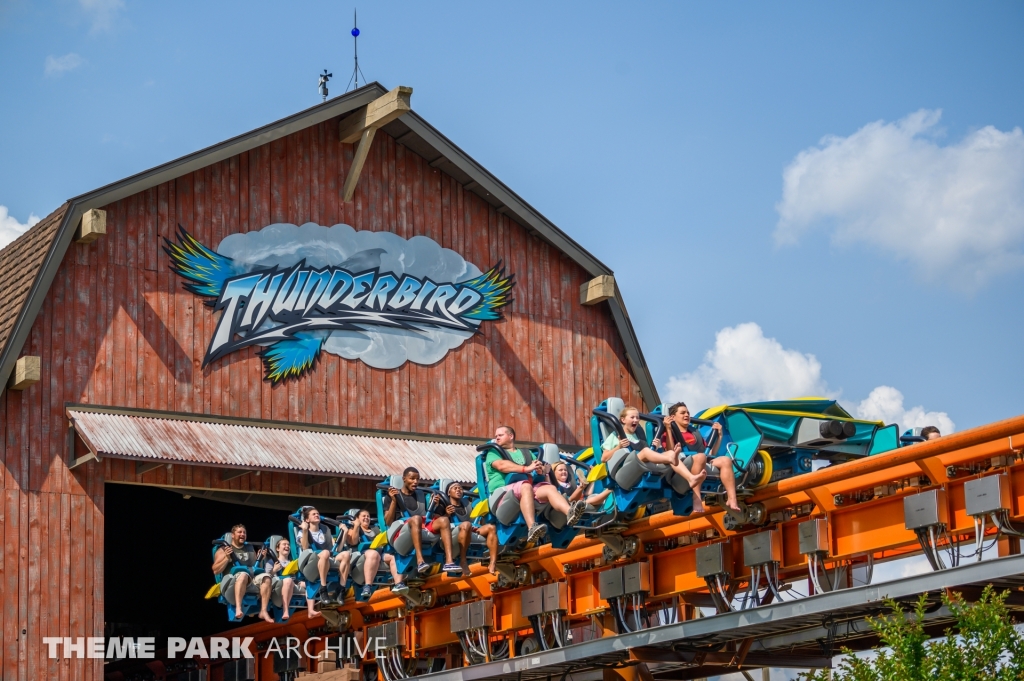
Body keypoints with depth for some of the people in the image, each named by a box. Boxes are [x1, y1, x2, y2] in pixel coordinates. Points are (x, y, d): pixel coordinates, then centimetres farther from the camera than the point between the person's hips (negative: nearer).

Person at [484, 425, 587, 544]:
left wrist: (540, 468, -5)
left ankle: (570, 512, -55)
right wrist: (526, 469, -15)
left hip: (530, 487, 4)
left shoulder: (526, 454, 33)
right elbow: (501, 465, -3)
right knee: (526, 486, -37)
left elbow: (542, 468, 21)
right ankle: (532, 528, -56)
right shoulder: (494, 453, 18)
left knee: (550, 488, -25)